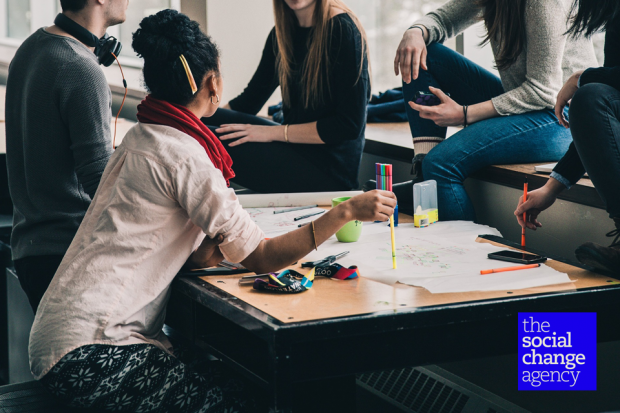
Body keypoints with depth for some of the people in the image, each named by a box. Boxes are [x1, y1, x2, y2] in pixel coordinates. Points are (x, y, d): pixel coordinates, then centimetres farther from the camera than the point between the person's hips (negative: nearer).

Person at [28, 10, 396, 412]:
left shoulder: (141, 139, 15)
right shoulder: (184, 156, -15)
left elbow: (196, 256, 12)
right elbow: (261, 259, -14)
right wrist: (348, 211, -11)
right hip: (88, 352, -10)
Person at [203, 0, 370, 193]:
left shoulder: (343, 31, -14)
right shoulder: (282, 33, 10)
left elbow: (350, 125, -17)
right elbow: (250, 100, 14)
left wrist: (274, 132, -17)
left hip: (329, 169, -7)